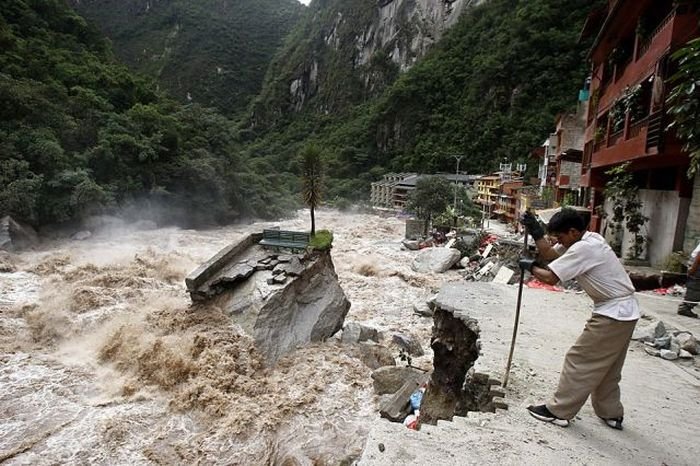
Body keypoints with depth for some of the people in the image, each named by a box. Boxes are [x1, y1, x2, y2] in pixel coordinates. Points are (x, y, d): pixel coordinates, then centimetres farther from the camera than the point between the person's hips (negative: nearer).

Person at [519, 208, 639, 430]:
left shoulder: (583, 248, -23)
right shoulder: (586, 240, 7)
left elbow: (550, 277, -25)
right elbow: (549, 254, 11)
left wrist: (531, 266, -8)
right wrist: (535, 232, 1)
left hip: (612, 315, -10)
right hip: (625, 313, 10)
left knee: (580, 361, -2)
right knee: (607, 368, 20)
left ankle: (558, 411, 8)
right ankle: (611, 413, 33)